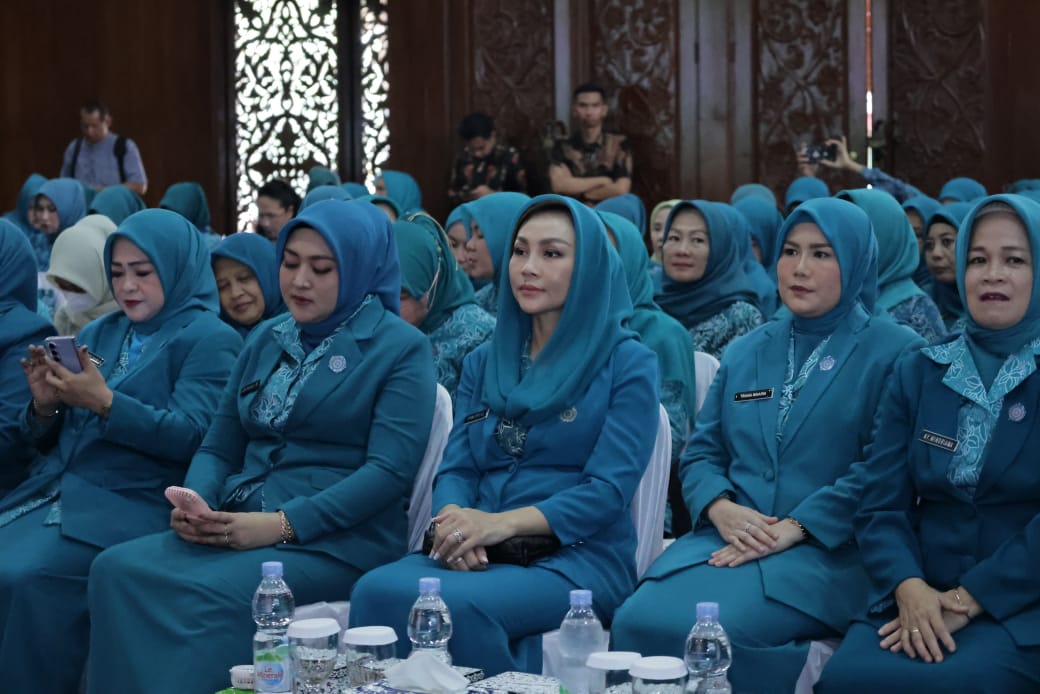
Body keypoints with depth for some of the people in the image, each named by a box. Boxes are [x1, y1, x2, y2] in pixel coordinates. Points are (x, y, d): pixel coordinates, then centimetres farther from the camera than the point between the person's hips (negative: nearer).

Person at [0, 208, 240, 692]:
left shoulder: (210, 340, 1)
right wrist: (45, 404, -5)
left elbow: (189, 436, -12)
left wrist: (105, 403, -22)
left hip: (131, 503, -6)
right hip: (53, 489, 6)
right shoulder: (98, 334, 20)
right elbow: (43, 439, 18)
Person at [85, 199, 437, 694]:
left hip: (337, 539, -6)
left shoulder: (401, 349, -1)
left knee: (203, 593, -33)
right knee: (117, 570, -22)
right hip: (239, 526, 6)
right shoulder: (266, 341, 18)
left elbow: (389, 470, -11)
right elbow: (220, 447, 18)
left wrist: (282, 524, -19)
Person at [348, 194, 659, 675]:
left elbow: (609, 490, -8)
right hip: (479, 556, 4)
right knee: (376, 591, -30)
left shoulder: (627, 363, 1)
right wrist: (454, 522, -14)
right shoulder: (484, 362, 18)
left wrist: (503, 523, -21)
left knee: (455, 605, -35)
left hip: (576, 559, -4)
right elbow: (456, 468, 11)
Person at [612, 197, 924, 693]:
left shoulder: (893, 353, 2)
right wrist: (722, 509, -5)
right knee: (636, 619, -25)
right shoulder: (745, 353, 20)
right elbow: (701, 452, 17)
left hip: (829, 550, -5)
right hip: (728, 537, 5)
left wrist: (793, 528, -17)